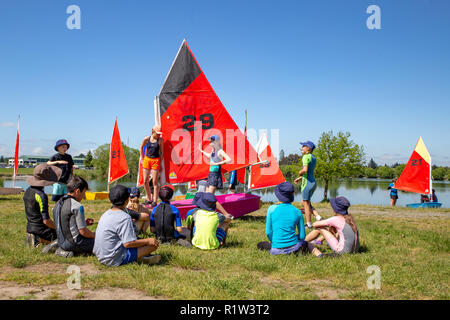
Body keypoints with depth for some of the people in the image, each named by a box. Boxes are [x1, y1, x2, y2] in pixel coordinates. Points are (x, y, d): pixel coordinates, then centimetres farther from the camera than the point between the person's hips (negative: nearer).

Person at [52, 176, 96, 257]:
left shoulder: (58, 204, 9)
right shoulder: (77, 206, -17)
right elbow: (83, 231, -16)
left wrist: (84, 222, 14)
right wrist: (94, 235, 4)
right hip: (74, 243, -9)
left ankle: (63, 250, 7)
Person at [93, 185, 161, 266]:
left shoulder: (105, 214, 7)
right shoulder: (125, 218, -19)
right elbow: (128, 243, -23)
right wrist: (147, 241, -10)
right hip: (115, 260, -9)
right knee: (154, 244, -11)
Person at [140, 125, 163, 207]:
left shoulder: (160, 140, -3)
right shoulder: (146, 139, 2)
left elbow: (161, 152, 2)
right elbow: (141, 147, 18)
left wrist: (160, 163, -2)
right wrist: (142, 158, 15)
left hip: (156, 160, -3)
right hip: (147, 160, 3)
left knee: (155, 182, -5)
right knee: (145, 181, 5)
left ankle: (155, 201, 0)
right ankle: (149, 199, 19)